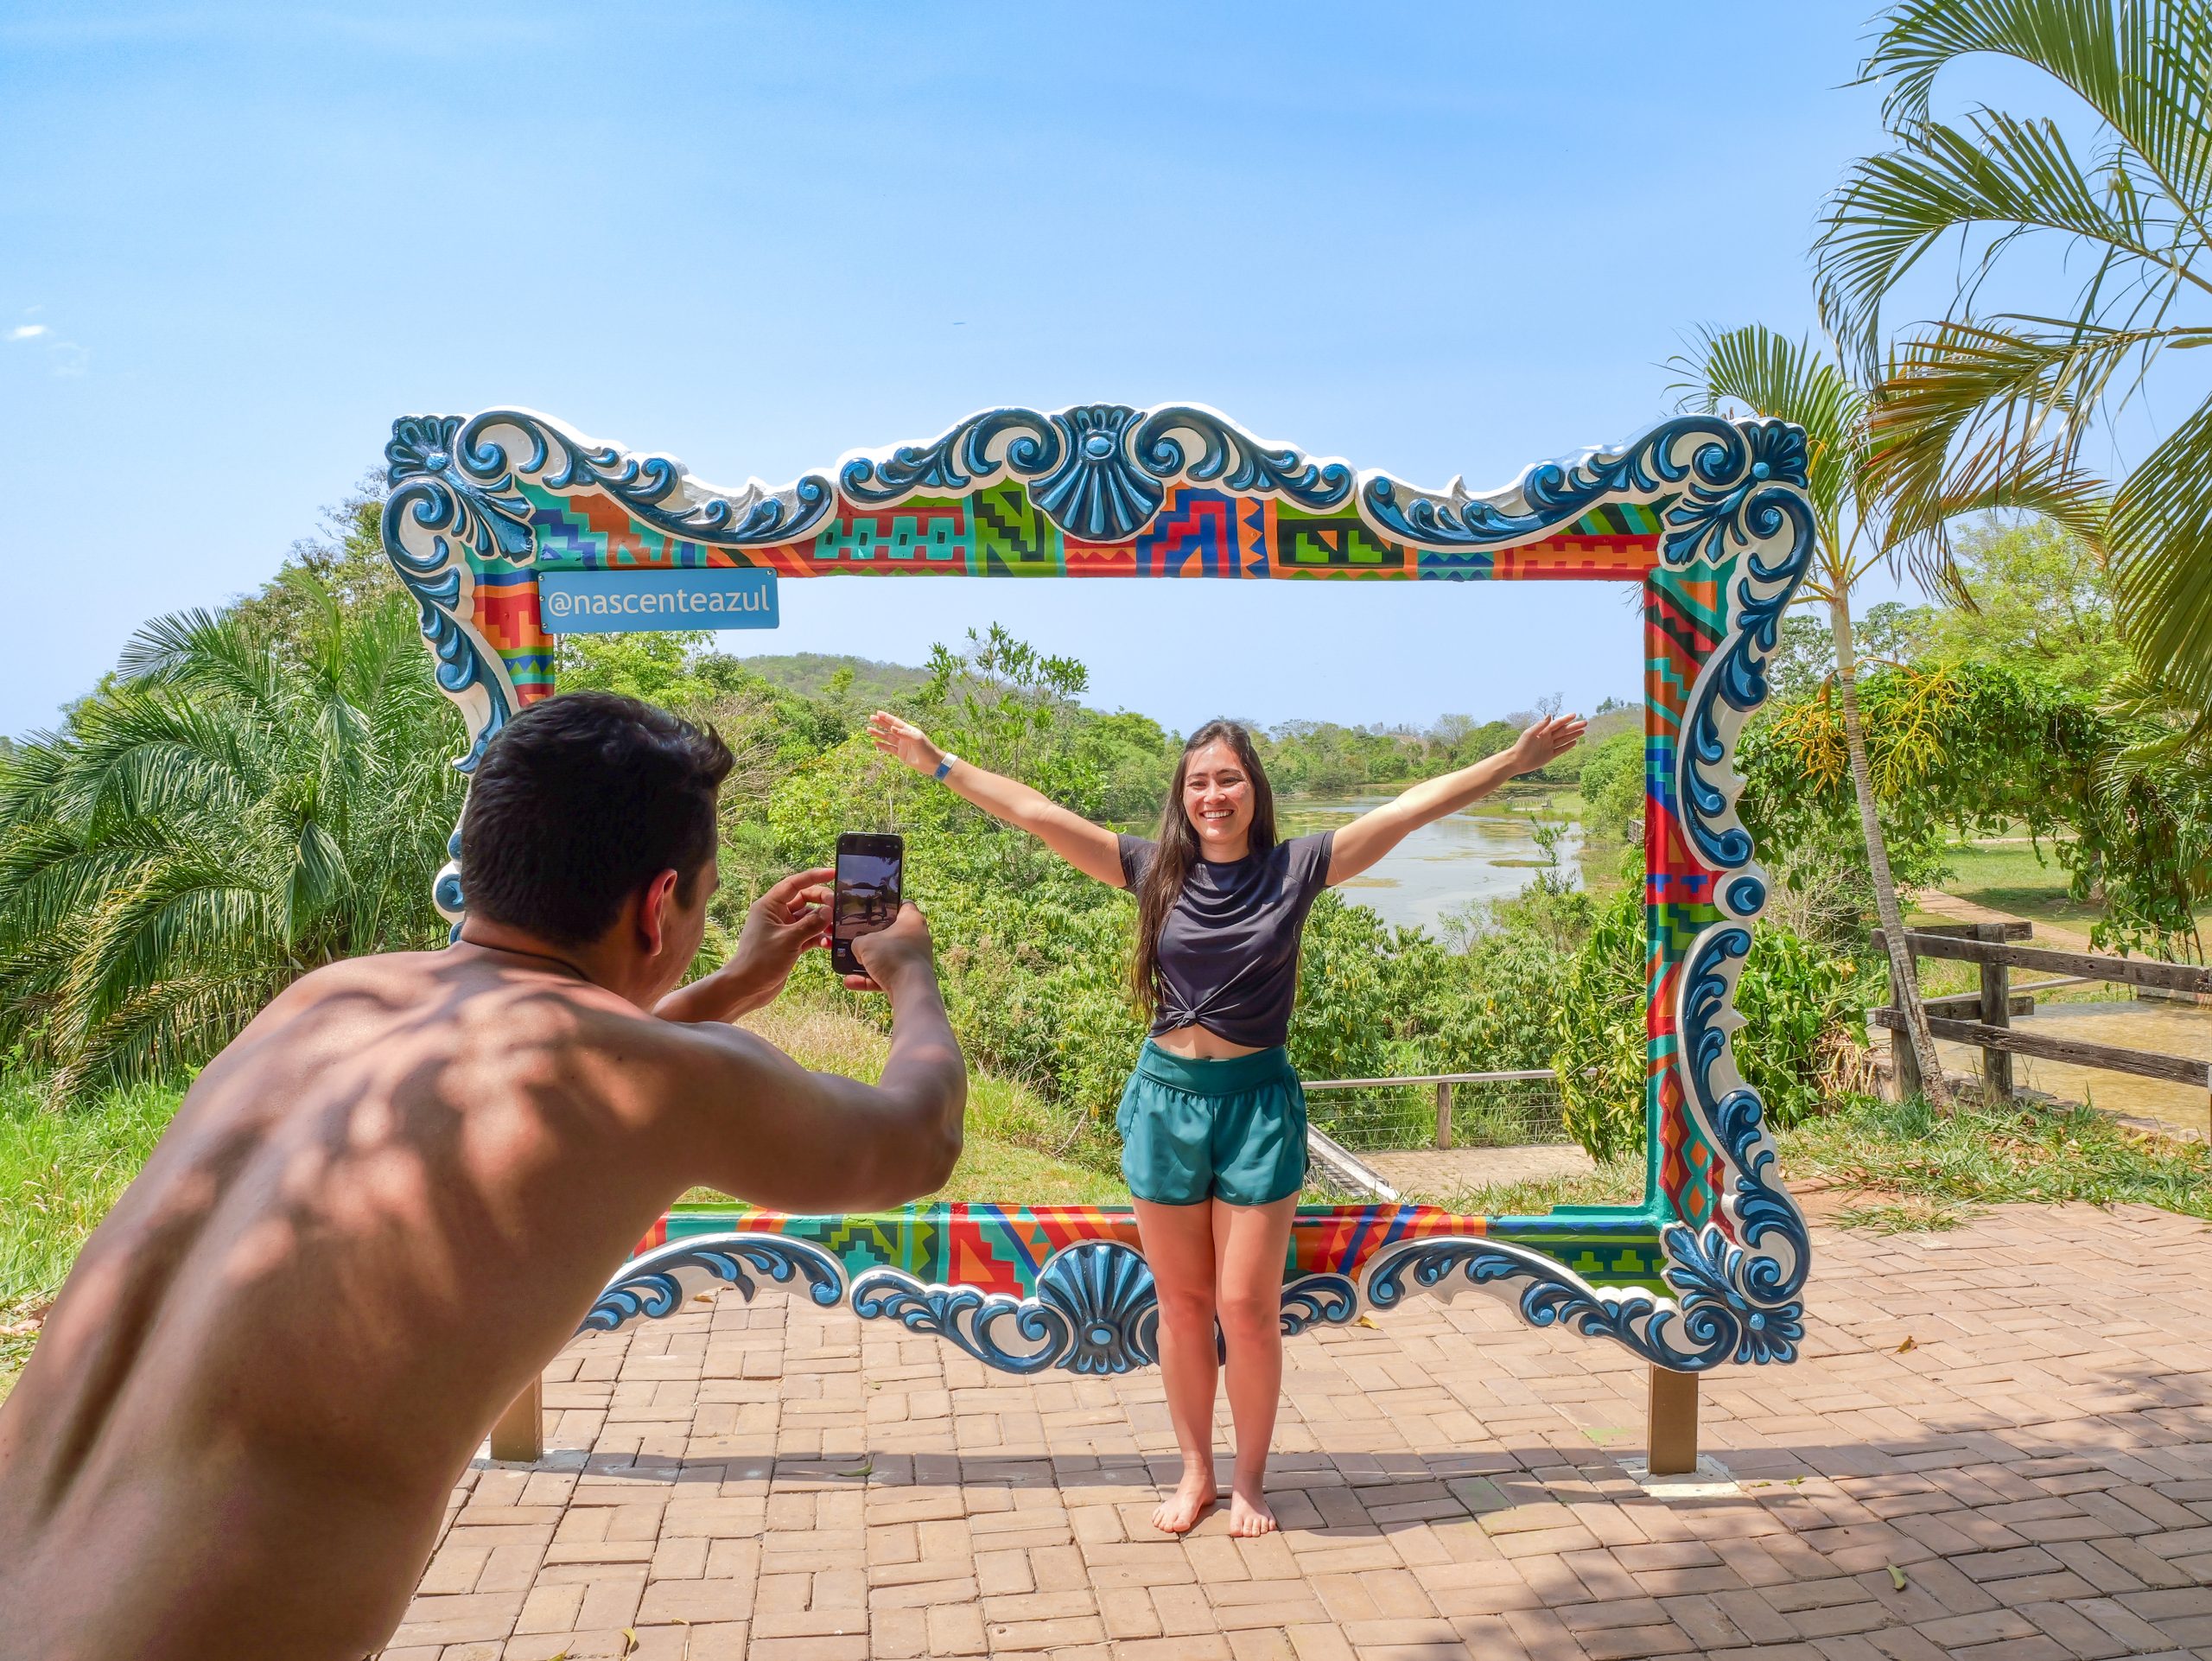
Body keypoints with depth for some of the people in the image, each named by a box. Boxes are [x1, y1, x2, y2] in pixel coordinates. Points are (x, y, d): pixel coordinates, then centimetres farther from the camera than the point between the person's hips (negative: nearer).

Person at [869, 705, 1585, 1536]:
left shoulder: (1296, 868, -3)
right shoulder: (1154, 869, 1)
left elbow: (1412, 807, -7)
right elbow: (1034, 811, 0)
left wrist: (1516, 758, -10)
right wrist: (936, 761, 0)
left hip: (1258, 1100, -2)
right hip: (1166, 1095, 2)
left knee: (1247, 1305, 2)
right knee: (1182, 1304, 11)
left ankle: (1249, 1480, 23)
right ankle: (1195, 1473, 28)